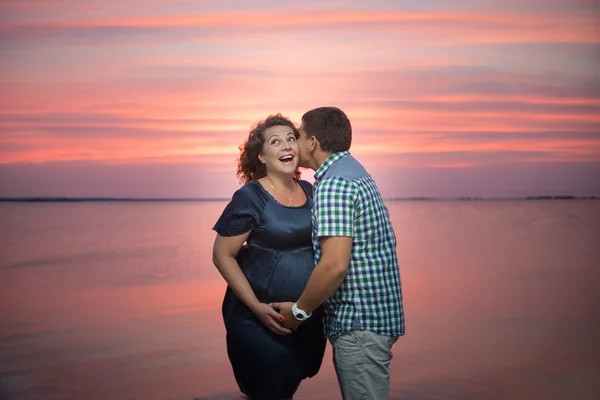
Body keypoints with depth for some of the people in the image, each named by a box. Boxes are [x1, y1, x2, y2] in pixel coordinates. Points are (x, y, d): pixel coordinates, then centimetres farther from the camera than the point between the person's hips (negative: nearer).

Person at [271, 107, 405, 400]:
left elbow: (334, 265, -26)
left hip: (359, 322, -11)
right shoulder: (354, 172, 16)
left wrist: (299, 310, -12)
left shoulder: (333, 184, -17)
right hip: (372, 314, 11)